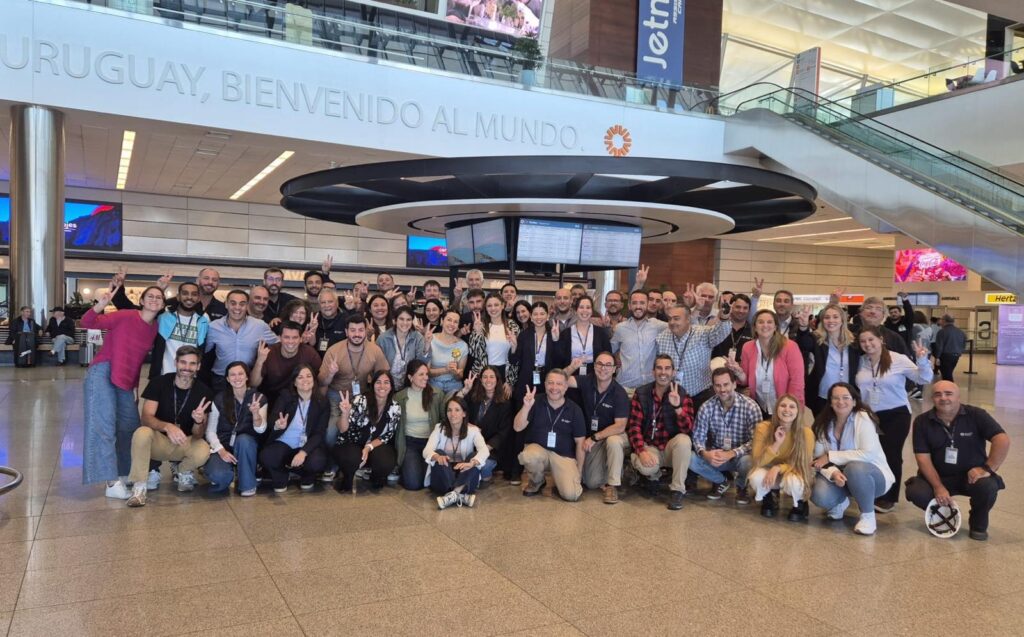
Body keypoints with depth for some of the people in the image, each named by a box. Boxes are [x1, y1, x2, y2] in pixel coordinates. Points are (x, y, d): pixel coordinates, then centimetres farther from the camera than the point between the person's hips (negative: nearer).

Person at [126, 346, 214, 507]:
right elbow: (146, 418, -21)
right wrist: (168, 427, -42)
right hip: (159, 440, -1)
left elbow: (197, 435, -11)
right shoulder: (158, 383, -11)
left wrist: (199, 422, -35)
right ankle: (139, 487, -18)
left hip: (185, 444, 1)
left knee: (203, 451, -32)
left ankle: (184, 472, 6)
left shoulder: (204, 392, -9)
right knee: (142, 433, -34)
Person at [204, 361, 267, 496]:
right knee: (219, 475, -32)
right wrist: (221, 450, -18)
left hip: (247, 446, 1)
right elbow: (210, 431, -3)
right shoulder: (219, 399, -4)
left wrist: (255, 413, -34)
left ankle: (247, 484, -15)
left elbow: (260, 430, -14)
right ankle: (225, 479, 8)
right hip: (223, 447, -1)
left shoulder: (259, 398, -5)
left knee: (243, 439, -36)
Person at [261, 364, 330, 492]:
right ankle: (281, 479, 5)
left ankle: (306, 478, 7)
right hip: (283, 444, 0)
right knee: (266, 457, -31)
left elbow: (319, 433, -8)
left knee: (317, 462, -32)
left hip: (308, 446, 0)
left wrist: (304, 452, -24)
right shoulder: (285, 397, -2)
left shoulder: (322, 403, -2)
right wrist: (277, 426, -39)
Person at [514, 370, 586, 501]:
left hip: (564, 456, 0)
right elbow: (517, 427, -11)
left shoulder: (575, 410, -3)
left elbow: (580, 442, 3)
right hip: (537, 448, 1)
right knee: (528, 456, -36)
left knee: (571, 494, -23)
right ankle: (537, 481, 0)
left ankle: (560, 480, 16)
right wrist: (526, 407, -27)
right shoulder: (536, 402, -4)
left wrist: (579, 471, 2)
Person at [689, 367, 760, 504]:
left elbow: (755, 441, -22)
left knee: (748, 462, -36)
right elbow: (698, 437, -8)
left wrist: (731, 454, -36)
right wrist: (705, 453, -31)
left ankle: (741, 486, 3)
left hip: (741, 456, -2)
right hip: (715, 456, 2)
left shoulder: (751, 407, -17)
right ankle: (721, 481, 8)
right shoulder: (707, 407, -9)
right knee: (691, 460, -24)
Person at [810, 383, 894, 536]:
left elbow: (869, 453, -28)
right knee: (820, 496, -27)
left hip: (872, 475, -4)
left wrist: (830, 456, -24)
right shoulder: (824, 423, -3)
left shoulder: (863, 418, -18)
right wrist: (832, 473, -30)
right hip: (839, 475, 4)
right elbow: (819, 459, -8)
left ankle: (868, 515, -14)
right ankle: (841, 502, 12)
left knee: (854, 468, -38)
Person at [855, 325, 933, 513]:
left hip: (896, 414, -3)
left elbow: (924, 379, -9)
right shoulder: (860, 361, 1)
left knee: (891, 454, -1)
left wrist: (922, 360, -23)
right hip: (870, 416, 3)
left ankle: (888, 497, 11)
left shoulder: (898, 360, -9)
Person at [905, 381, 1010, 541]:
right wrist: (938, 487, -20)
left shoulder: (976, 415, -10)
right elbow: (923, 457, -9)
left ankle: (979, 523, 1)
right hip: (937, 476, 1)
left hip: (972, 475, -1)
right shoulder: (922, 422, -6)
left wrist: (988, 469, -25)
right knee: (916, 492, -26)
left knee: (988, 486, -34)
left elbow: (1002, 440, -19)